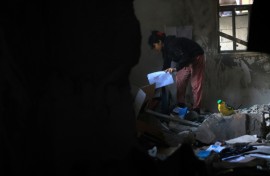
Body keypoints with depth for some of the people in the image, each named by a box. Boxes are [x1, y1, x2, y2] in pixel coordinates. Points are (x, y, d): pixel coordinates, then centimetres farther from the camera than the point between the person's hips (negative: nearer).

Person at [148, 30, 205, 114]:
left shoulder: (172, 44, -30)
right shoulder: (165, 47, -2)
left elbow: (185, 58, -36)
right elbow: (166, 64, 8)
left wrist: (175, 68, -41)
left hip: (196, 58, -9)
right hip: (186, 60, 9)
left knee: (195, 84, -8)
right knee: (179, 80, 4)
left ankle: (196, 109, -5)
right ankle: (180, 105, 10)